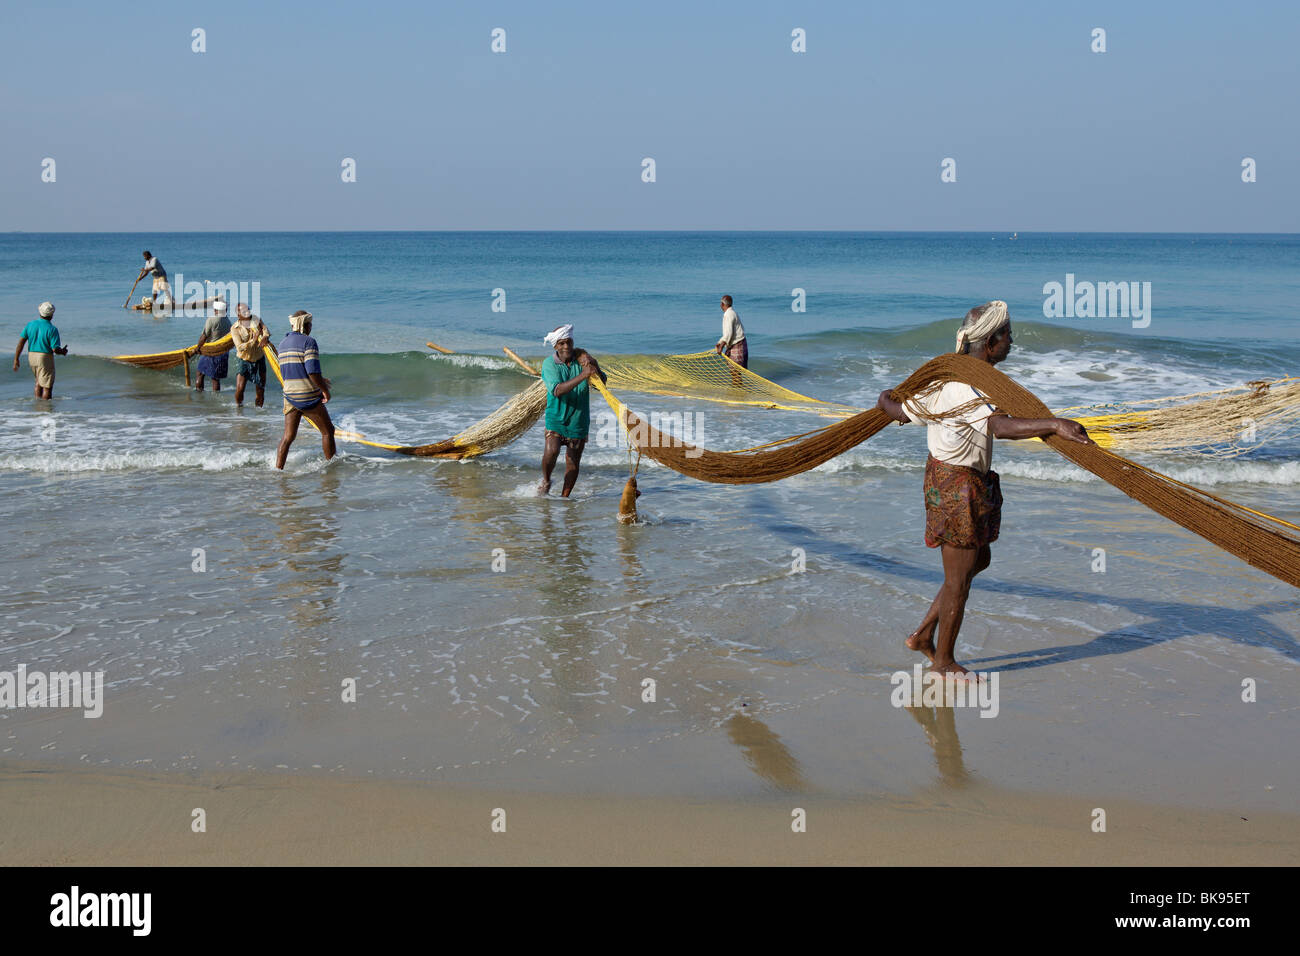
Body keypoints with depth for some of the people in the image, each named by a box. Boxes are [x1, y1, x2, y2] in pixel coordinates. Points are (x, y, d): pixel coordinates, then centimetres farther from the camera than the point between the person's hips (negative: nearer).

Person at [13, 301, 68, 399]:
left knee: (39, 381, 25)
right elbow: (55, 349, -18)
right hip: (45, 358, -6)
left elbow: (21, 341, -3)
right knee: (47, 386, 2)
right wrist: (63, 352, 5)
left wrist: (16, 359, 1)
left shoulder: (30, 324, -1)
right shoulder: (52, 329, -16)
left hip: (31, 356, 6)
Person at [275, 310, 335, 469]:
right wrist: (325, 390, -8)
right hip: (308, 396, -6)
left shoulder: (283, 344, 13)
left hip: (289, 395, 6)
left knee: (288, 437, 7)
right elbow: (313, 371, -21)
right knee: (328, 431, 11)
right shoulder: (309, 342, -12)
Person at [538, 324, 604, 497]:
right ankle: (546, 481, 4)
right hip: (556, 417, -2)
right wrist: (582, 376, -34)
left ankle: (564, 496, 20)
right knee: (551, 451, -24)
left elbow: (602, 383, -7)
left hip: (579, 419, 3)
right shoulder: (549, 364, -9)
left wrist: (594, 366, -27)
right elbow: (557, 391, -25)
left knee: (573, 462, 5)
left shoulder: (581, 357, -2)